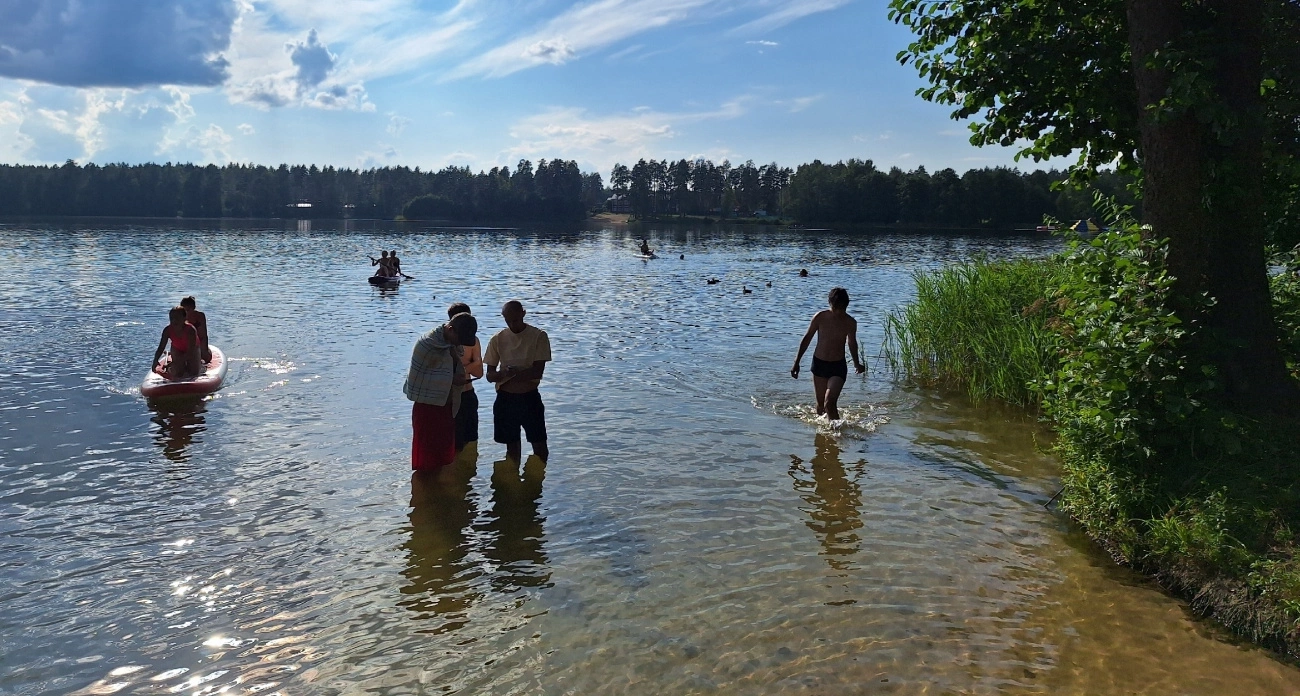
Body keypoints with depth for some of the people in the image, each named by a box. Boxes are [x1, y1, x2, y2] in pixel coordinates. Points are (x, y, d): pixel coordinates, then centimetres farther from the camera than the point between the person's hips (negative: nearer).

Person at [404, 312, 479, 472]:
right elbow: (415, 377, -17)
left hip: (448, 407, 8)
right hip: (428, 407, -8)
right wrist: (451, 380, -17)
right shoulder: (428, 344, -17)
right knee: (427, 460, 0)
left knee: (445, 457, 15)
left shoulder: (455, 344, 6)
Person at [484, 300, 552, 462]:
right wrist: (504, 373, -23)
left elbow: (538, 371, -12)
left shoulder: (538, 336, -6)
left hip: (530, 398, -2)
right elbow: (490, 375, 0)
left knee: (540, 445, 1)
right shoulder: (498, 339, 1)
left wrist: (513, 373, -26)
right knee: (512, 446, 11)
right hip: (506, 399, 2)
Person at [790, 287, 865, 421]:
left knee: (830, 403, -19)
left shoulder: (851, 323, -8)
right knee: (821, 404, 12)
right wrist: (796, 363, 4)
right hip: (819, 364, 1)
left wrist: (856, 364, 12)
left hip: (838, 366, -1)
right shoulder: (820, 317, -10)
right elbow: (807, 339, 3)